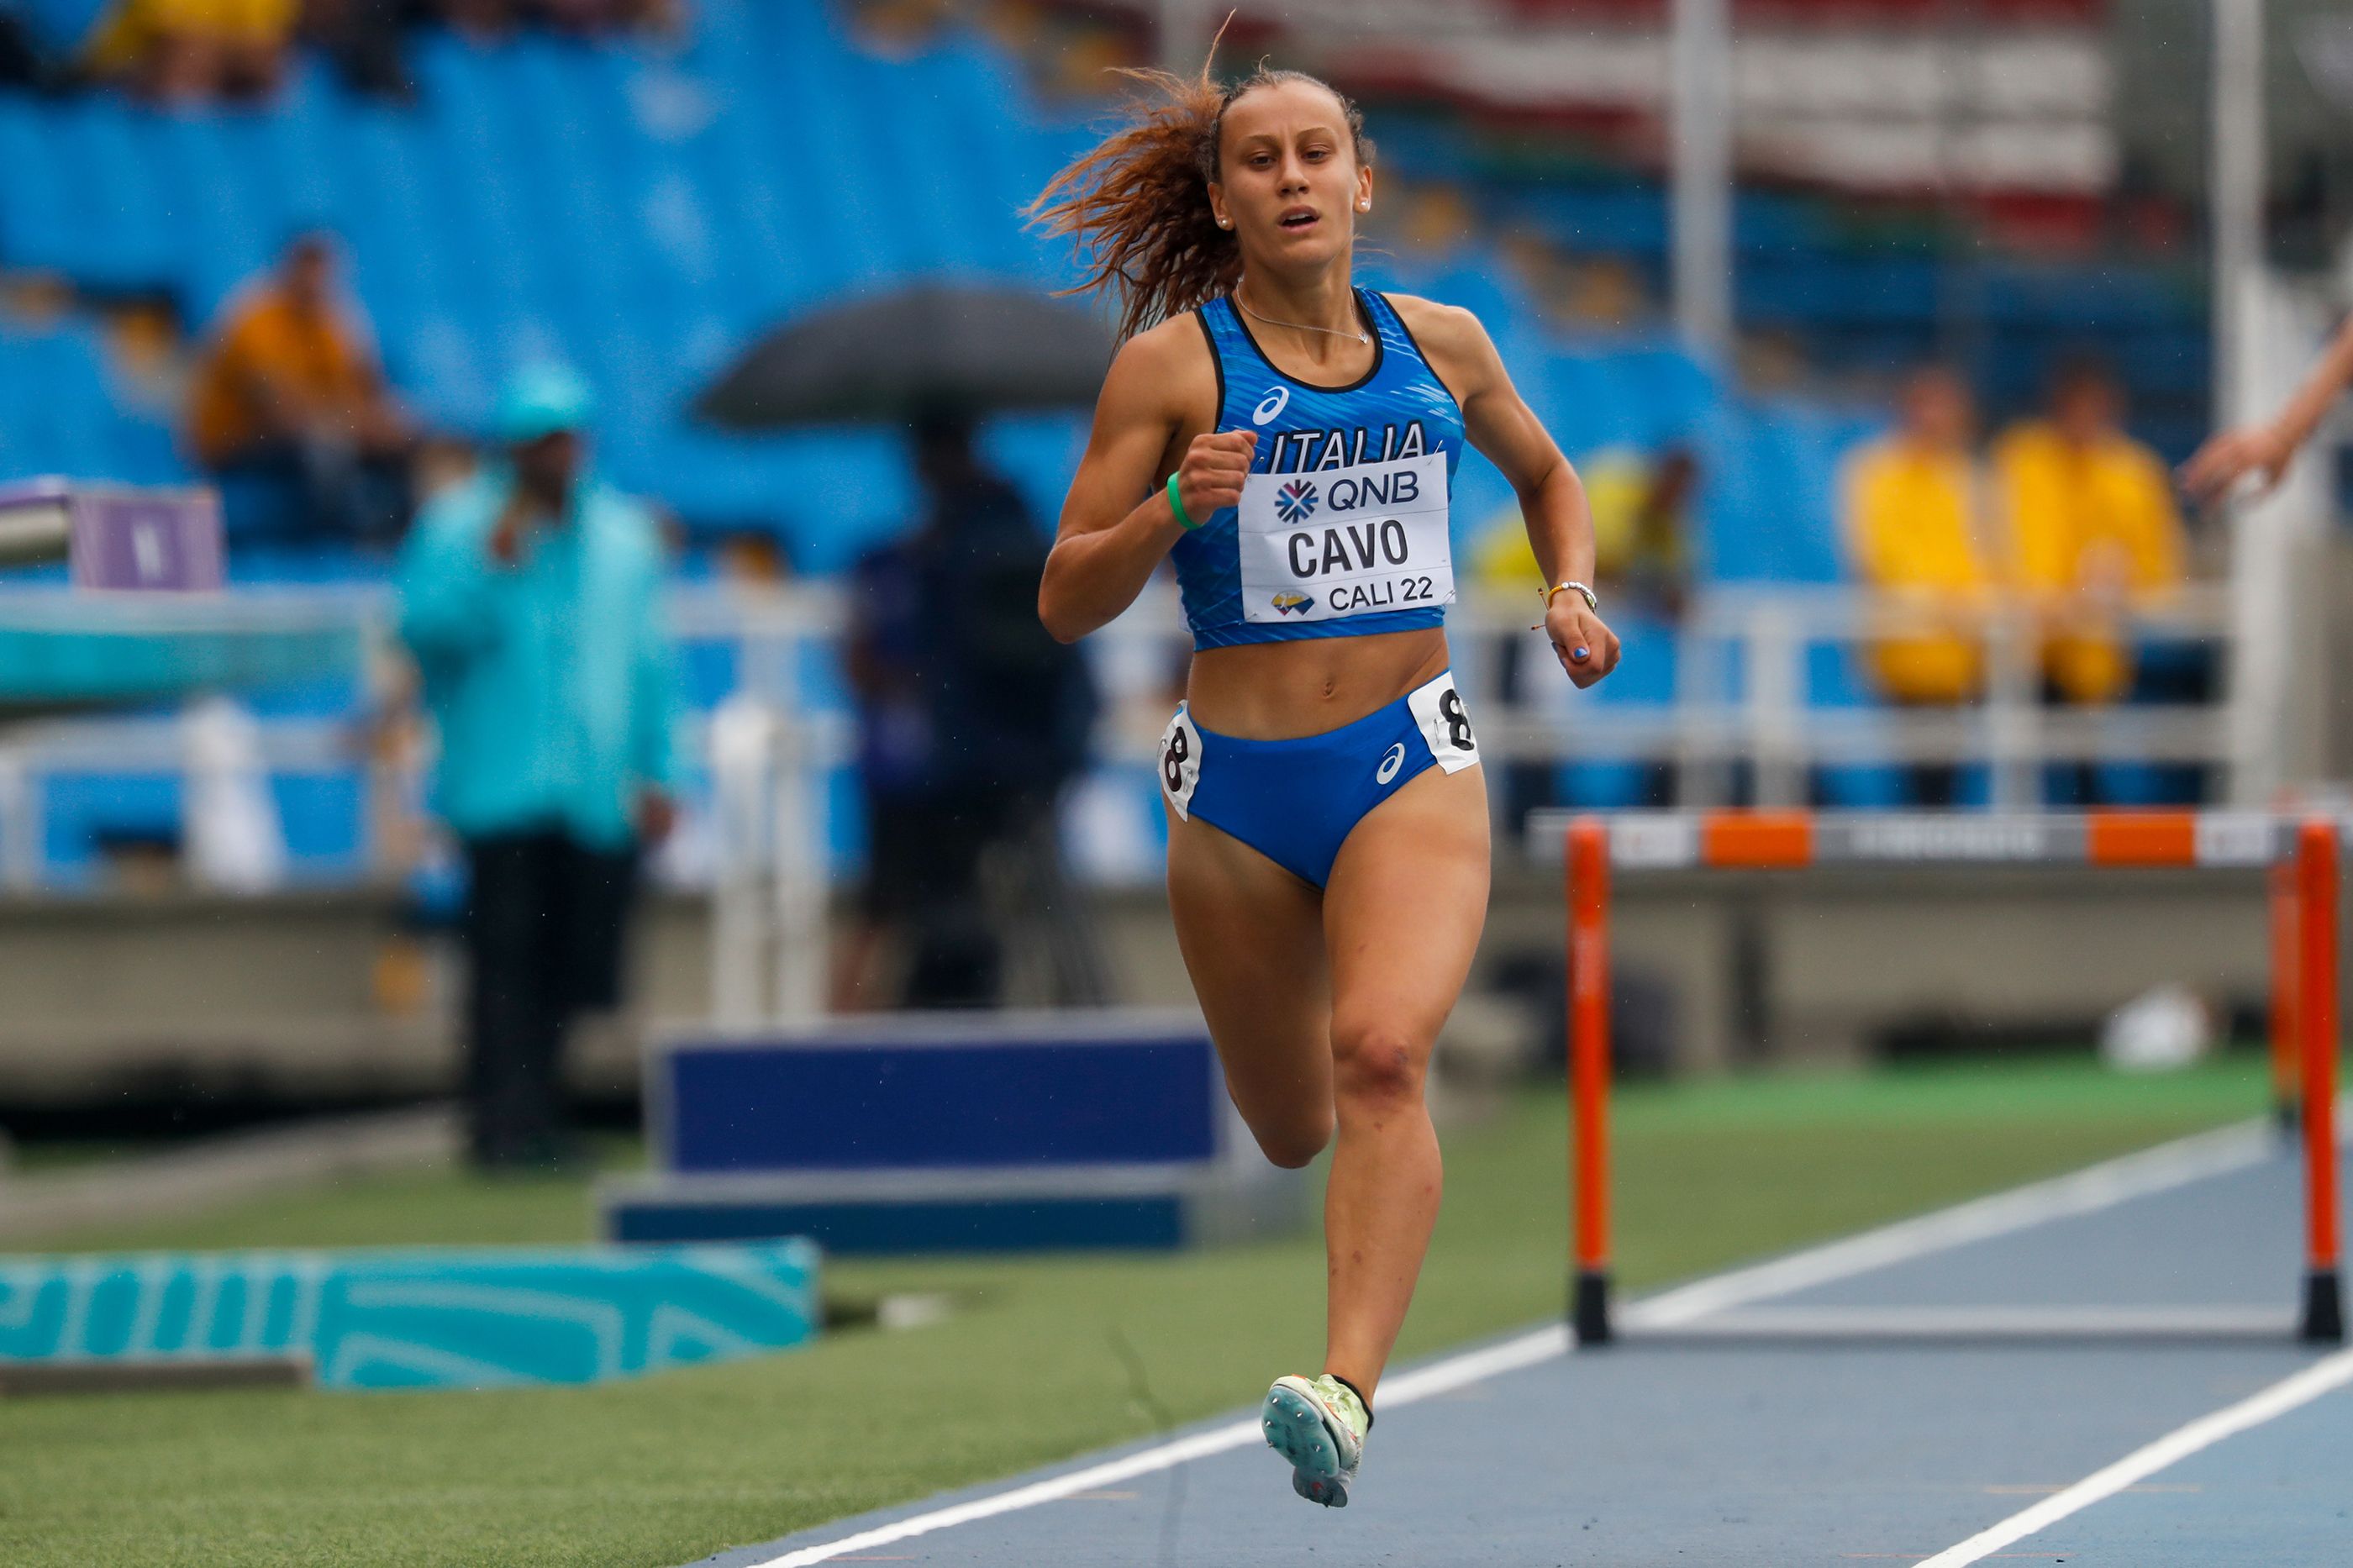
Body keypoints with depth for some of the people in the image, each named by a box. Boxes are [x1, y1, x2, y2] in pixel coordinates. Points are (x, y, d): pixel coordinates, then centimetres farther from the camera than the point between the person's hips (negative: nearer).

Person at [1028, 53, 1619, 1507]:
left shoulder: (1440, 345, 6)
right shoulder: (1171, 366, -2)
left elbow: (1546, 472, 27)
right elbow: (1066, 602, -2)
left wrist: (1573, 590, 8)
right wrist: (1171, 514, -20)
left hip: (1410, 762, 0)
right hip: (1237, 784, 0)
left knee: (1382, 1054, -26)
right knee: (1293, 1129, 13)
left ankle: (1347, 1395, -35)